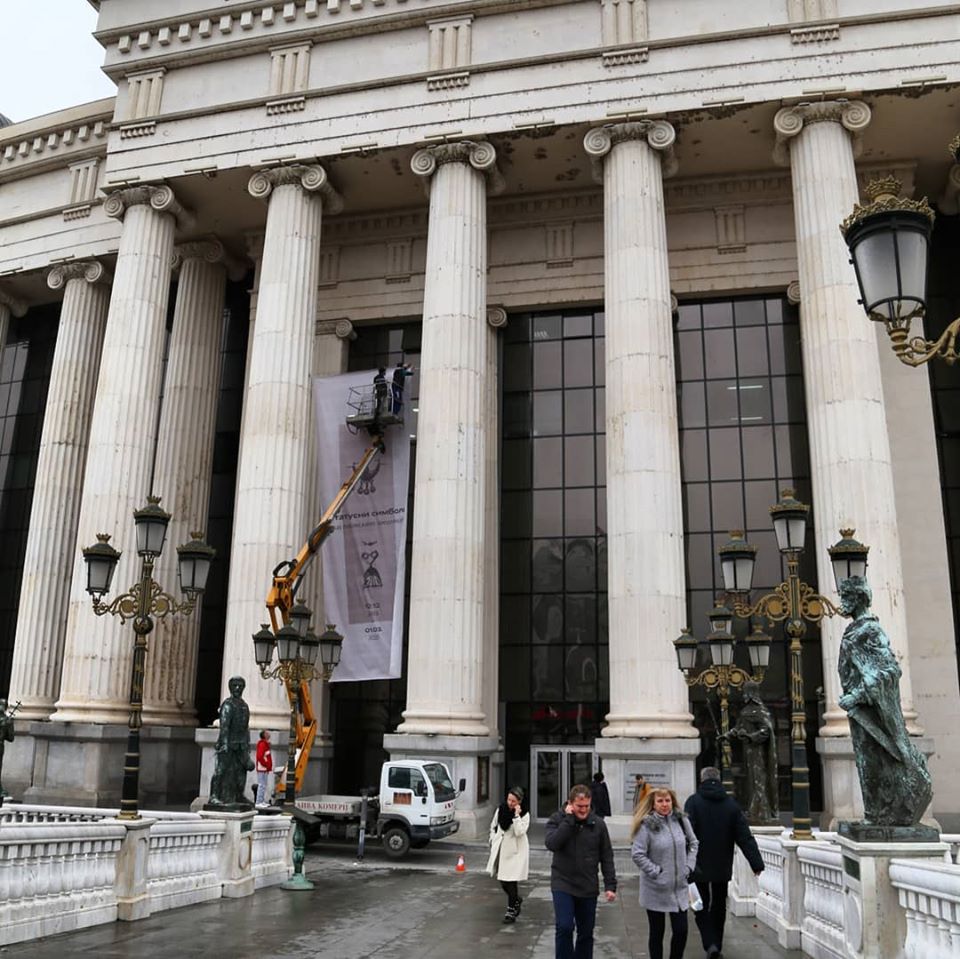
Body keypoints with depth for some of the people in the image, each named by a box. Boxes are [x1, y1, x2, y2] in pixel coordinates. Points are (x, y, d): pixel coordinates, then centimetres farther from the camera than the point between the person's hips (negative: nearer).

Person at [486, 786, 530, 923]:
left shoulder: (524, 815, -9)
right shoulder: (500, 809, 3)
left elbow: (519, 832, -21)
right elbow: (493, 826, 16)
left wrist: (516, 815, -24)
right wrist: (493, 840, 7)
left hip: (515, 851, -5)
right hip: (500, 848, 5)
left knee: (511, 880, -6)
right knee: (502, 880, 10)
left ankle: (511, 910, 9)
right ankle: (517, 900, 36)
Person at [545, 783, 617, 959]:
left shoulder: (598, 824, 0)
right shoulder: (557, 819, -5)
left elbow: (607, 857, 5)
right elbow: (551, 844, -22)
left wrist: (610, 885, -1)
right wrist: (568, 819, -21)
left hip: (588, 888, 2)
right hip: (563, 885, -2)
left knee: (586, 933, 10)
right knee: (564, 928, -15)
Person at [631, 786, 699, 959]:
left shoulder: (681, 820, -1)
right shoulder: (647, 825, -15)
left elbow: (693, 843, 13)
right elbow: (637, 854, -15)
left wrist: (689, 866, 3)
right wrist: (656, 872, -14)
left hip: (679, 887, 4)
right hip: (656, 890, -4)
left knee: (681, 931, 6)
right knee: (657, 933, 9)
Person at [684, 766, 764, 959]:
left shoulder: (693, 802, -10)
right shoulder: (731, 803, 0)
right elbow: (745, 837, -2)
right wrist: (756, 862, 1)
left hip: (699, 867, -3)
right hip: (723, 867, 3)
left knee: (702, 907, 8)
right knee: (719, 907, 17)